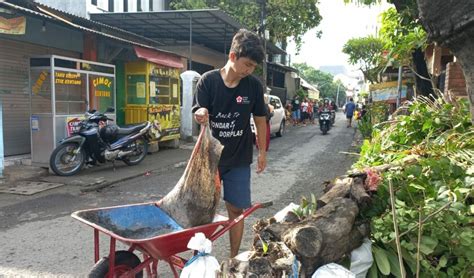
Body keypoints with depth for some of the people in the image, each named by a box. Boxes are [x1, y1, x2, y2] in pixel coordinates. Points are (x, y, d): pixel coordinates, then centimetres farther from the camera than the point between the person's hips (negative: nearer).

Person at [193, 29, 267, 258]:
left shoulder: (254, 86, -5)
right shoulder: (208, 80, -10)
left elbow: (260, 120, 4)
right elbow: (197, 116, -11)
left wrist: (262, 152, 6)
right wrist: (200, 115, -35)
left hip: (239, 160, 1)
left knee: (236, 209, 5)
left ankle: (233, 259, 22)